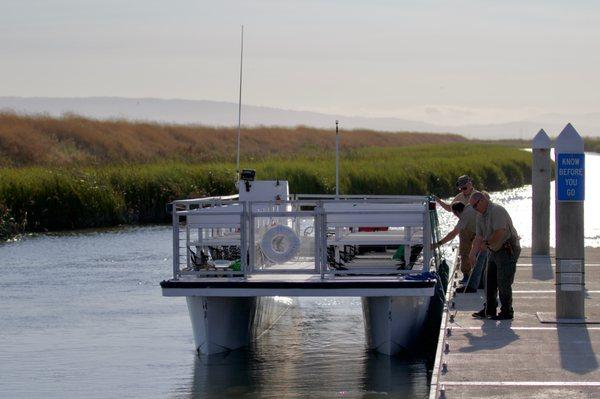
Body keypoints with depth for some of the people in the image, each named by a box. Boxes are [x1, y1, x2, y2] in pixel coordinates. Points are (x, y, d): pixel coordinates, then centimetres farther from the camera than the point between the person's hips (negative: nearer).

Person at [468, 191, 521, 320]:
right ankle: (489, 309, 22)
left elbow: (499, 233, -28)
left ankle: (507, 312, 0)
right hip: (495, 250, 10)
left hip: (508, 250, -10)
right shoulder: (481, 215, 11)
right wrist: (473, 253, 4)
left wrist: (486, 243, -17)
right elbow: (479, 237, 13)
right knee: (489, 281, 13)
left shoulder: (497, 211, -19)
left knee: (503, 282, -8)